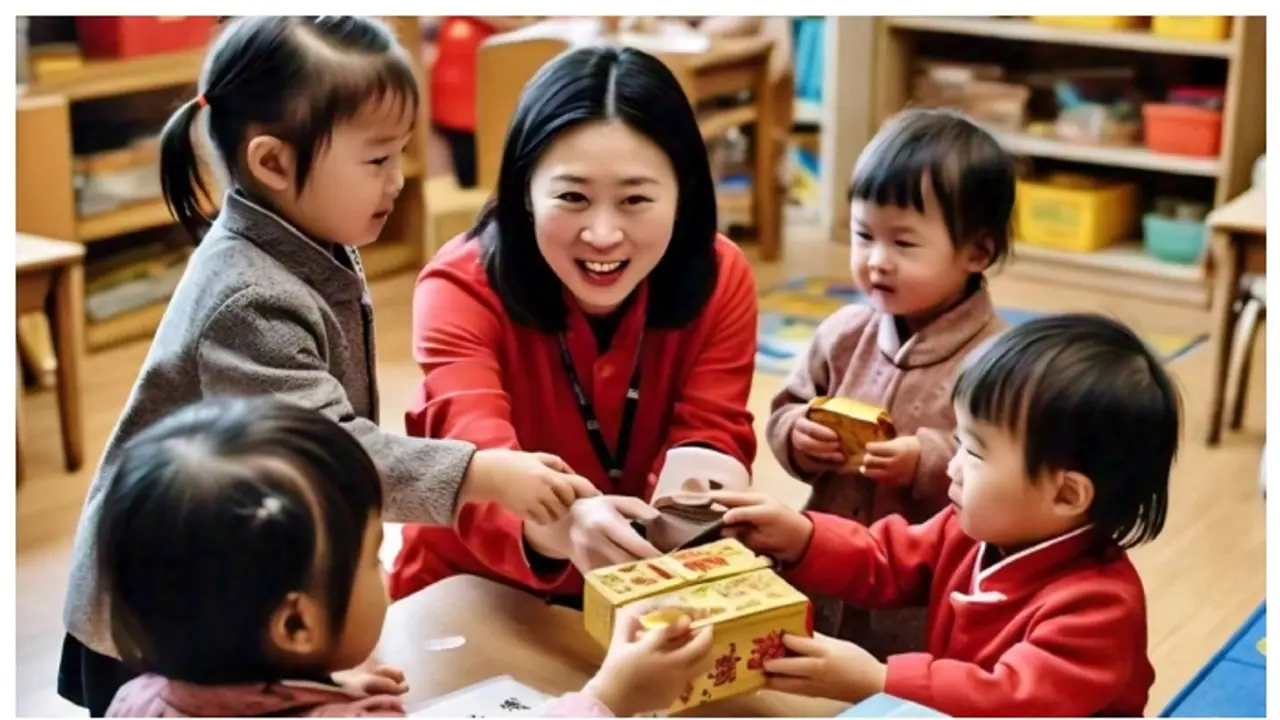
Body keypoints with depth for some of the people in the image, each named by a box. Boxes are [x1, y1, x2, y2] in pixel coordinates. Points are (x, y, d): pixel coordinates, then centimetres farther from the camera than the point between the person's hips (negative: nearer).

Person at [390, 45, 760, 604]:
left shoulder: (721, 279, -8)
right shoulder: (462, 287, -17)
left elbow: (712, 431, -15)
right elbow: (477, 457, -32)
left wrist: (702, 484, -39)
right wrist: (556, 524, -53)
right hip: (478, 594, -3)